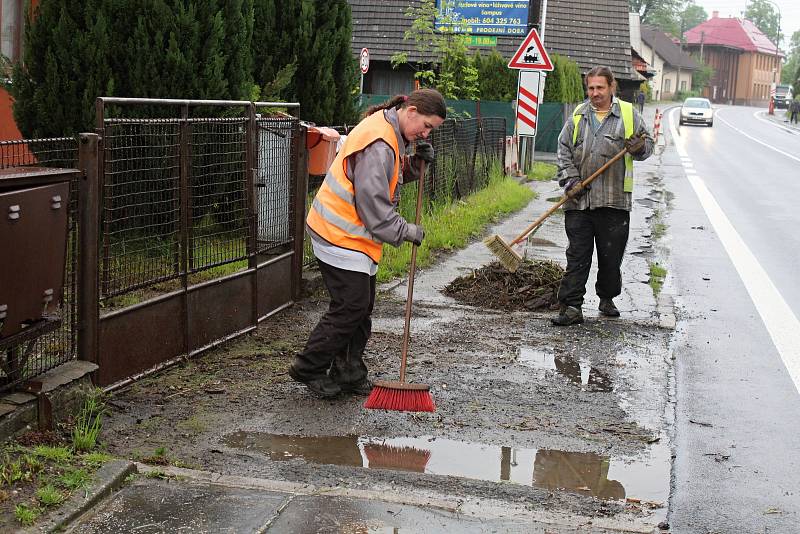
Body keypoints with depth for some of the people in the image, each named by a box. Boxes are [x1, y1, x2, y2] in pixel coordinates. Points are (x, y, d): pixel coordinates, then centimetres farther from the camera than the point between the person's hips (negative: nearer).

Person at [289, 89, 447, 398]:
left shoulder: (391, 134, 10)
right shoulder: (378, 142, -24)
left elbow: (390, 178, 20)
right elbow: (373, 202, -25)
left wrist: (414, 163, 2)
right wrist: (406, 232, -15)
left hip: (354, 235, 10)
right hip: (340, 236, -10)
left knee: (361, 307, 13)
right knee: (351, 307, -6)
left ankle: (349, 375, 22)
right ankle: (308, 369, 7)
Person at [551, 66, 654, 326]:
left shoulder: (629, 114, 6)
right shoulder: (578, 116, 11)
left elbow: (647, 146, 9)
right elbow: (564, 150, 11)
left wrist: (638, 147, -14)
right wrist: (570, 179, -2)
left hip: (614, 200, -1)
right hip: (579, 200, 1)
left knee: (611, 256, 8)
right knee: (577, 255, -1)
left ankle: (607, 299, 28)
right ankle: (572, 307, -1)